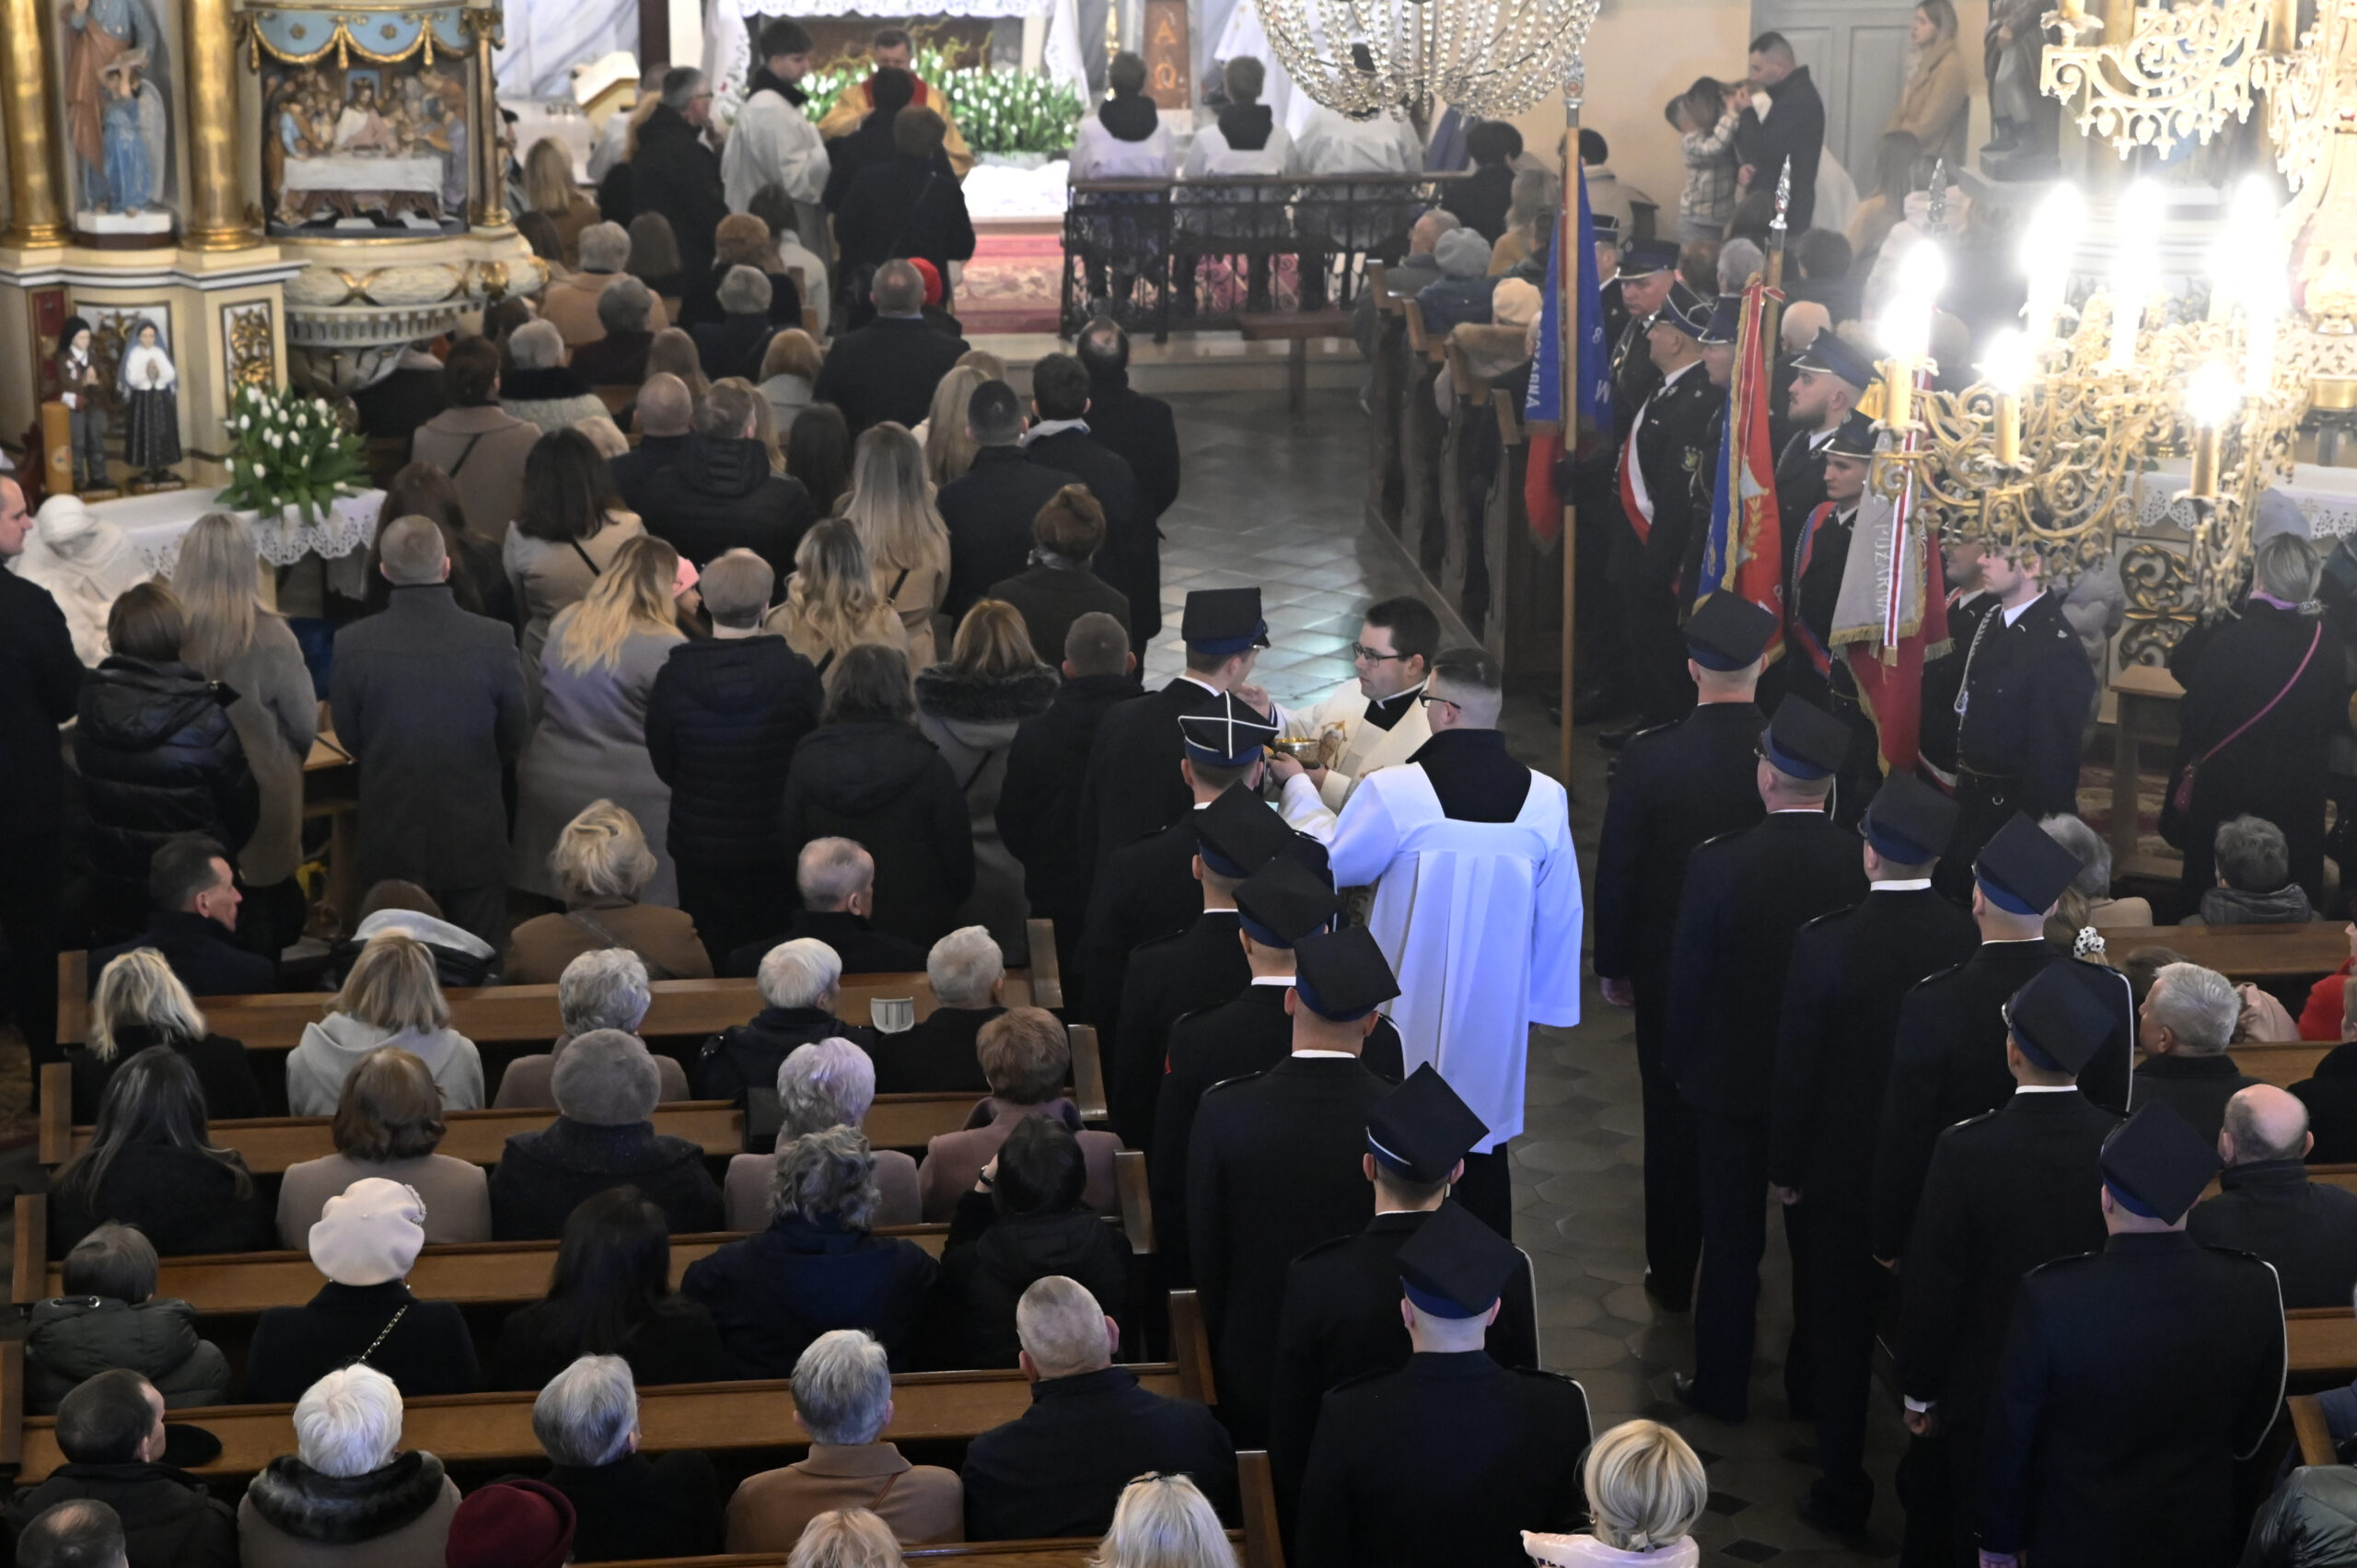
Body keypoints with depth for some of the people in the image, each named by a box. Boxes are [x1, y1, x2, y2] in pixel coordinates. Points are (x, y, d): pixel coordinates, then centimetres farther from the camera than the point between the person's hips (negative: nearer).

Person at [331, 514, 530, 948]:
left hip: (391, 847, 1)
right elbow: (515, 738, -1)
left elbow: (349, 738, 1)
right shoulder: (494, 640, -15)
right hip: (475, 843, 0)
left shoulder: (352, 644, -14)